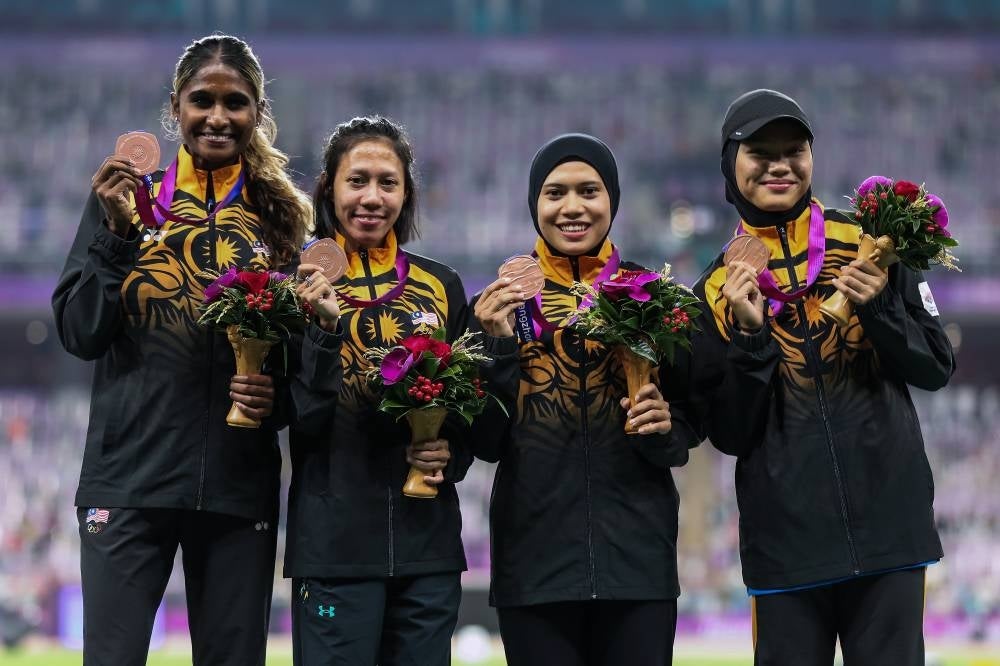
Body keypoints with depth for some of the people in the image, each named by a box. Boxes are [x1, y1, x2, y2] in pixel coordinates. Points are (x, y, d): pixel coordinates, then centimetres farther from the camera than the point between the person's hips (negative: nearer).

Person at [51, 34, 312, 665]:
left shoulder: (280, 217, 10)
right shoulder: (127, 199, 6)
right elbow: (80, 334, 1)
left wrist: (277, 391, -7)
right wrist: (118, 233, -12)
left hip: (238, 487, 2)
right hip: (130, 479, -2)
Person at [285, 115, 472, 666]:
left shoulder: (441, 286, 10)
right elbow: (299, 419, -7)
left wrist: (451, 455, -3)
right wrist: (322, 327, -20)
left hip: (427, 539, 3)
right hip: (334, 539, -3)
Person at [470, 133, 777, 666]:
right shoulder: (502, 302, 5)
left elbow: (695, 418, 12)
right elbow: (485, 442, 0)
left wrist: (665, 430, -9)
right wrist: (495, 347, -12)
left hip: (639, 556, 1)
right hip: (534, 557, -1)